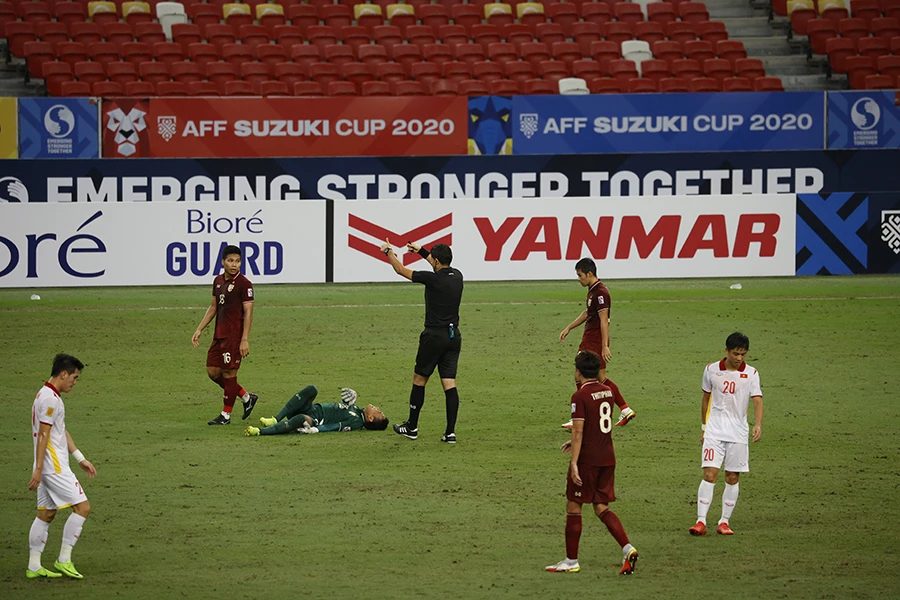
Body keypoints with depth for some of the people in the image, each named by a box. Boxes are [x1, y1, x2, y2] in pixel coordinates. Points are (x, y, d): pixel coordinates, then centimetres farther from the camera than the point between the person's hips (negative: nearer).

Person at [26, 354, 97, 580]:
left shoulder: (48, 396, 17)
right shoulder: (50, 399, -16)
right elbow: (43, 436, -20)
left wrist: (80, 459, 25)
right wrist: (38, 469, -22)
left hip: (49, 467, 10)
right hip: (54, 466, -10)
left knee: (46, 514, 11)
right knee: (82, 507, -8)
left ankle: (34, 566, 11)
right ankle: (64, 560, -5)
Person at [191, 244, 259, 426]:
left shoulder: (244, 284, -11)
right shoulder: (218, 281, 12)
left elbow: (248, 312, -13)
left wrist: (245, 340, -18)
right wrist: (199, 329, 15)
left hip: (234, 337, -8)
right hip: (219, 335, 8)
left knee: (229, 373, -3)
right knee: (212, 371, 10)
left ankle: (226, 415, 7)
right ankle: (247, 397, 24)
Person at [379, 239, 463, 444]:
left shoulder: (433, 279, -16)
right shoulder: (457, 276, 2)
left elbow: (401, 270, -4)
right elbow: (442, 266, 28)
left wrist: (388, 251, 13)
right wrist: (421, 251, 38)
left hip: (435, 336, -6)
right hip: (454, 335, 6)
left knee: (419, 379, 9)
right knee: (449, 383, 3)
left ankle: (412, 427, 17)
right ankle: (450, 431, -4)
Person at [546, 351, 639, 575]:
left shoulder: (580, 397, -14)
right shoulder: (608, 391, 10)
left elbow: (578, 432, -19)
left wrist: (574, 463, -20)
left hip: (587, 459, -7)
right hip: (608, 457, 7)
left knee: (573, 507, 5)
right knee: (602, 508, 10)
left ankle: (571, 561, 11)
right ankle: (627, 548, -9)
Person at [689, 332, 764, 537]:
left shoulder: (751, 374, -2)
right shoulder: (712, 370, 2)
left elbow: (757, 401, -10)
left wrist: (758, 424, -27)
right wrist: (703, 426, 16)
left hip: (738, 433, 1)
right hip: (714, 431, -1)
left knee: (732, 478, 4)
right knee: (709, 474, -11)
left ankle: (724, 522, 14)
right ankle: (701, 521, -12)